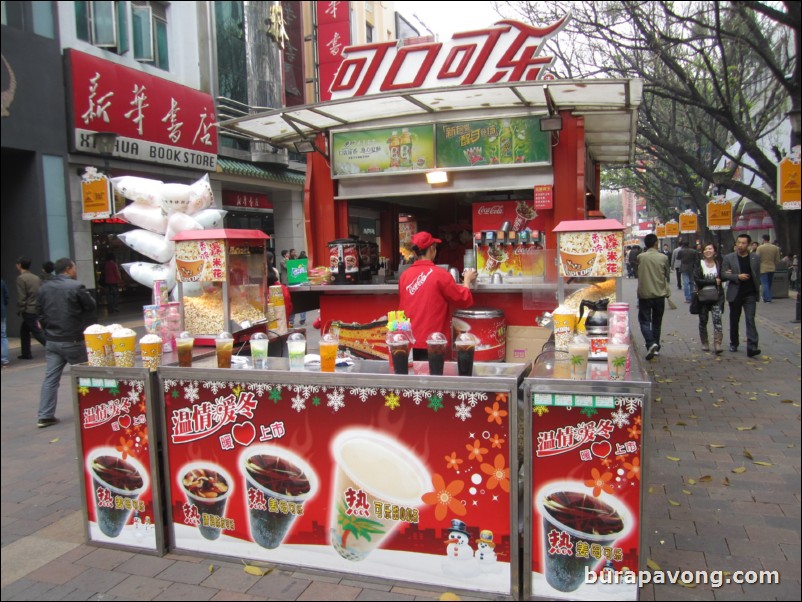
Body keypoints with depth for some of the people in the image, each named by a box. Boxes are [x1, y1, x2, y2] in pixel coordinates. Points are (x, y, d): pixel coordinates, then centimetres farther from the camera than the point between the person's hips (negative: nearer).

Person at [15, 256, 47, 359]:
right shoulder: (36, 277, 9)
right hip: (38, 309, 8)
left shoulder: (21, 278, -12)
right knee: (24, 330, 19)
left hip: (29, 310, -8)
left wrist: (20, 311, -8)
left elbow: (21, 297, -15)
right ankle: (26, 353, 23)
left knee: (37, 332, -4)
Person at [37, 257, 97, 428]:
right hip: (73, 341, -6)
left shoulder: (44, 288, 7)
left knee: (50, 378, 8)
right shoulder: (76, 287, -14)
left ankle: (45, 416, 7)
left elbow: (41, 313, 12)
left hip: (52, 341, 6)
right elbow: (91, 307, -6)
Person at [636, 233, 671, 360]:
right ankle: (656, 348, 20)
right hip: (659, 294, 2)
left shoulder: (640, 257, -7)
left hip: (644, 294, -1)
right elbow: (667, 273, 8)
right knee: (656, 322, 14)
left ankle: (650, 343, -18)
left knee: (644, 321, 4)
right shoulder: (663, 258, -6)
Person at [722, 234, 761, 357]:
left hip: (750, 294, 0)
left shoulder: (755, 258, 4)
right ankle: (734, 344, 27)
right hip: (735, 294, 0)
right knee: (734, 321, 12)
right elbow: (723, 274, -4)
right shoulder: (728, 258, 0)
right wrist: (737, 277, -17)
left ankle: (752, 347, -14)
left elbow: (757, 275, 10)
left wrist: (757, 289, 5)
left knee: (750, 320, -10)